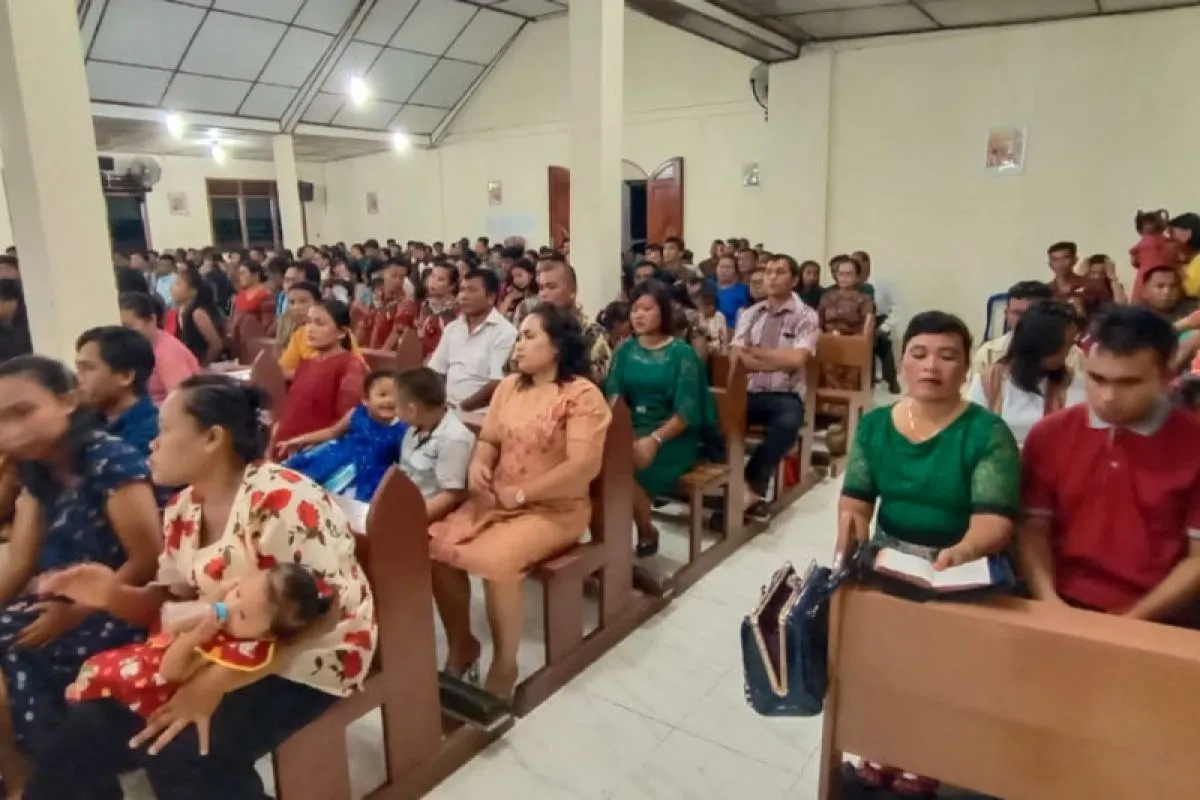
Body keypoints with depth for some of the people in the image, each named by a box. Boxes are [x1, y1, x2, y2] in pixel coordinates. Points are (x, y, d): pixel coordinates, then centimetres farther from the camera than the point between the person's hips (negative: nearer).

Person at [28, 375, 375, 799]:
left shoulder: (282, 500, -24)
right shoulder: (184, 510, 4)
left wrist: (218, 682, -29)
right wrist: (112, 595, -10)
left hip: (305, 659, -8)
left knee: (181, 753, -26)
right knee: (87, 729, -2)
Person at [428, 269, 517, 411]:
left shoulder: (505, 332, -6)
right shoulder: (452, 328, 14)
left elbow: (497, 385, -13)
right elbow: (433, 373, 14)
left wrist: (460, 407, -15)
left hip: (479, 414, -5)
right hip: (445, 409, 5)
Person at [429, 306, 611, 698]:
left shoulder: (582, 395, -12)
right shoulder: (509, 386, 12)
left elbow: (583, 466, -20)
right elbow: (489, 439, 12)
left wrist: (521, 492, -20)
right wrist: (478, 464, -12)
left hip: (554, 509, -6)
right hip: (496, 501, 7)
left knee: (493, 559, -30)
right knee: (435, 543, -14)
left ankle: (504, 665, -6)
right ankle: (461, 643, 7)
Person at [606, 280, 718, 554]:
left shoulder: (682, 353, -3)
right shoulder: (625, 351, 11)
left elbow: (686, 412, -10)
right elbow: (613, 396, 0)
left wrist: (654, 440, -25)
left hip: (672, 437, -4)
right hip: (630, 431, 4)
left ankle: (646, 532, -2)